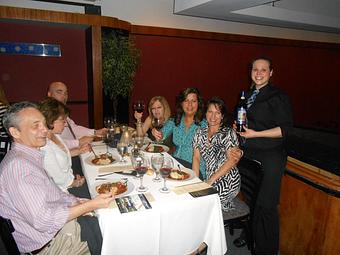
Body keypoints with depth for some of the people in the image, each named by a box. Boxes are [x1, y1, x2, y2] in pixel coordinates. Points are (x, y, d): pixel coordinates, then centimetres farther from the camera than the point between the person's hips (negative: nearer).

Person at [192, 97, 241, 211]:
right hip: (208, 180, 5)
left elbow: (232, 161, -12)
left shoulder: (228, 133, -5)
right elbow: (196, 157, 7)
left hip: (228, 181, -5)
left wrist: (211, 180, -15)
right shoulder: (200, 133, 10)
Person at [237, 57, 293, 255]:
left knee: (266, 205, -1)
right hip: (249, 154, 7)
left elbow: (286, 129, -14)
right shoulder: (247, 95, 13)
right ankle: (251, 236, 37)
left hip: (270, 158, -6)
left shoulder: (278, 97, -9)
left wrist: (255, 134, -19)